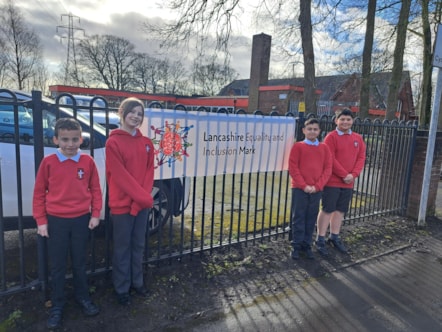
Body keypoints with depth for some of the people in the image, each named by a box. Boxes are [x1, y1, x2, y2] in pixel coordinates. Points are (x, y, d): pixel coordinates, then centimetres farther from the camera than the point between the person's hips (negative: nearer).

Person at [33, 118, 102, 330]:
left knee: (79, 263, 15)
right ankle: (57, 305, 28)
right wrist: (41, 221, -2)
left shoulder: (88, 161, -4)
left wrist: (95, 214, -1)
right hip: (56, 221, 0)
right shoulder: (48, 162, -7)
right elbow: (39, 193, -1)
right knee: (57, 266, 11)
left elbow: (95, 189, 3)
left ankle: (83, 298, 34)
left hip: (81, 220, 1)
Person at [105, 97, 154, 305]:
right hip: (122, 204, -5)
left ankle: (137, 282, 31)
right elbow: (119, 175, -15)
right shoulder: (113, 142, -9)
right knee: (123, 248, 7)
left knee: (139, 245, 16)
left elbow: (149, 171, 4)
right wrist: (143, 197, -17)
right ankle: (122, 288, 22)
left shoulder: (146, 143, 8)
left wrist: (145, 196, -11)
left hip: (143, 203, 5)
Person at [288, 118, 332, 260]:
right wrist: (303, 185, -12)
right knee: (298, 217, 3)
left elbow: (328, 169, 4)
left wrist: (317, 186, -7)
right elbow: (293, 168, -5)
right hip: (299, 189, -2)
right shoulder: (298, 146, 1)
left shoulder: (324, 148, 9)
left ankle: (307, 245, 21)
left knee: (311, 218, 8)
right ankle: (296, 245, 14)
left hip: (316, 189, 3)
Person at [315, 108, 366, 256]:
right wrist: (344, 175, -14)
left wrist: (353, 174, -8)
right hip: (332, 181, -6)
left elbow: (361, 157, 6)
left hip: (348, 182, 6)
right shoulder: (331, 137, -8)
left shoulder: (358, 138, 11)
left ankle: (334, 237, 27)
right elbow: (330, 159, -14)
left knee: (341, 210, 13)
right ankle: (320, 239, 9)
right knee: (327, 209, -1)